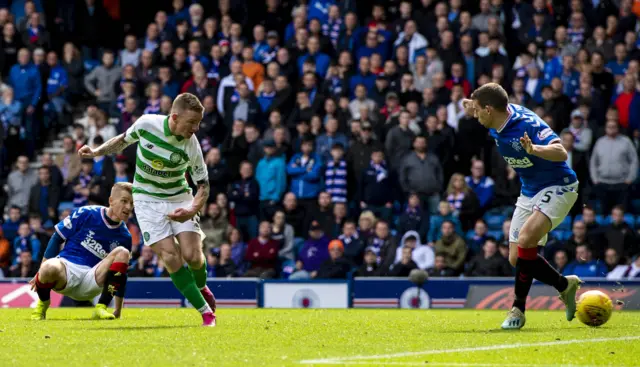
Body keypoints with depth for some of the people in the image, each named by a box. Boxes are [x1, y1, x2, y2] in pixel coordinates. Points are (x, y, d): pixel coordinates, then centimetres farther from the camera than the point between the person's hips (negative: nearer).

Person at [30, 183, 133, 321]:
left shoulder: (124, 236, 7)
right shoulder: (86, 214, -4)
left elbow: (120, 274, 15)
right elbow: (57, 238, 2)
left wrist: (118, 311, 13)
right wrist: (41, 273, -2)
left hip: (91, 282, 3)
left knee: (122, 253, -20)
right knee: (49, 268, -41)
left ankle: (101, 308, -19)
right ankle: (42, 303, -6)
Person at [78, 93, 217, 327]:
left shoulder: (191, 147, -18)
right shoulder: (146, 123, -16)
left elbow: (203, 185, -9)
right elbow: (123, 141, 6)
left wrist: (192, 211, -26)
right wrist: (96, 152, -5)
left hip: (179, 198, 0)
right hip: (148, 200, 0)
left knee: (192, 255, -15)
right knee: (170, 256, -15)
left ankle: (202, 288, 22)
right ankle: (205, 311, -6)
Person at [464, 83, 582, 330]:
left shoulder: (527, 124, -26)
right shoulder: (497, 125, -2)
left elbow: (561, 153, -36)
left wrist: (534, 149, -53)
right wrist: (473, 106, 2)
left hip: (557, 187, -9)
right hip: (529, 192, 9)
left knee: (525, 239, -29)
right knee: (517, 259, 2)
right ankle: (565, 285, 19)